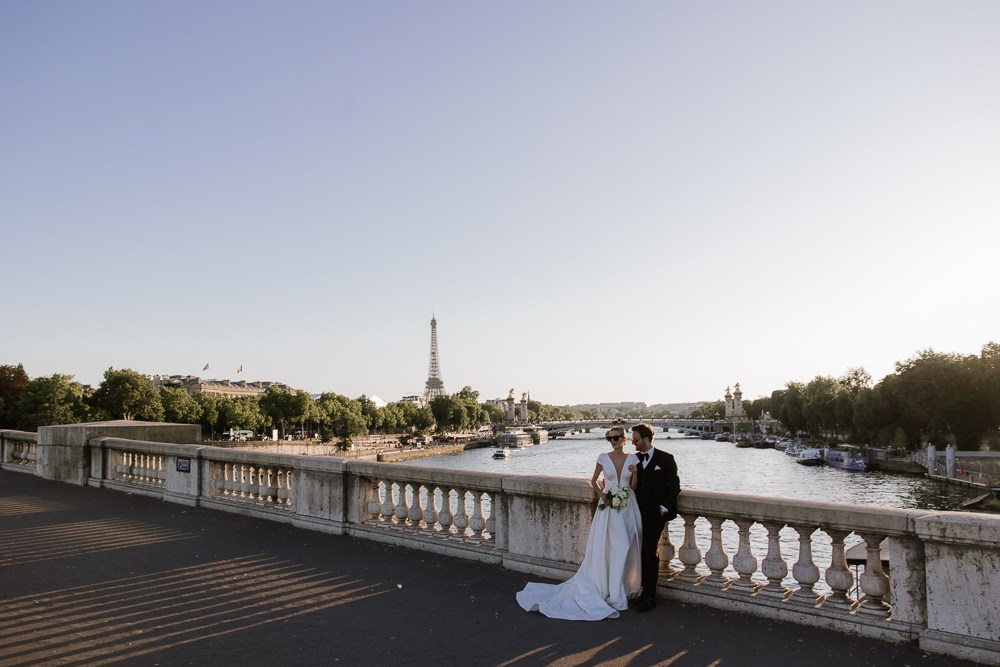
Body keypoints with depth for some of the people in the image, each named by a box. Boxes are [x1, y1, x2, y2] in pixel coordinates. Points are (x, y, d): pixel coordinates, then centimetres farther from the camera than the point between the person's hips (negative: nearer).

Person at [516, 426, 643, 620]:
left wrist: (635, 474, -12)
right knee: (605, 549, -3)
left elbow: (634, 486, 7)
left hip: (627, 508, 1)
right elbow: (594, 480, 10)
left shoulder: (632, 459, 2)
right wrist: (601, 494, -6)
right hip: (608, 507, -1)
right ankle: (612, 593, 7)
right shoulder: (603, 457, -1)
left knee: (625, 550, 5)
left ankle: (623, 589, 20)